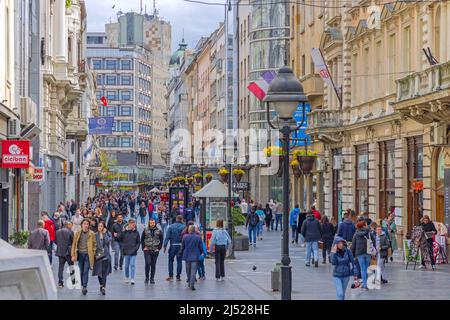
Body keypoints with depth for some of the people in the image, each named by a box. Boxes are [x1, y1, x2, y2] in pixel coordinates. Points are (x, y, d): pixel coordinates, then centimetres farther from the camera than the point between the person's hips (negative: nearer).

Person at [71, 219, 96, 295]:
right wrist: (73, 255, 0)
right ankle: (82, 286, 20)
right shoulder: (77, 233, 3)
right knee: (81, 271, 10)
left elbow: (94, 244, 2)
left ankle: (85, 287, -9)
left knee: (86, 271, -9)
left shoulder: (92, 234, -1)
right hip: (80, 254, 2)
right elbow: (74, 244, 5)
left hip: (88, 255, -2)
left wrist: (93, 254, -6)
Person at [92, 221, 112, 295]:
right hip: (98, 255, 2)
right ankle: (101, 285, 30)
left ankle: (103, 288, -8)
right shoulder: (96, 235, 5)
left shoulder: (108, 234, 1)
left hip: (105, 255, -2)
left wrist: (104, 233, -12)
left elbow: (108, 241, -17)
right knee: (98, 272, 9)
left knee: (104, 272, -8)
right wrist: (94, 254, -3)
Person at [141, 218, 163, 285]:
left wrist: (159, 248, -1)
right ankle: (146, 278, 0)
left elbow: (161, 241, 9)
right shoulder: (145, 231, 2)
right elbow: (142, 240, 7)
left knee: (153, 265, 5)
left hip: (155, 251, 1)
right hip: (147, 250, -1)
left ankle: (152, 278, 14)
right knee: (148, 263, -12)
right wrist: (143, 247, -3)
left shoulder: (159, 231, 4)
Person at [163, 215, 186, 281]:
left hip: (173, 246, 0)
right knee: (179, 261, 6)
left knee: (170, 260, 11)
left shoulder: (171, 227, 0)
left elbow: (167, 237, -5)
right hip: (180, 246, 0)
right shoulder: (183, 227, -3)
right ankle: (178, 276, 6)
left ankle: (171, 275, 6)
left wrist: (165, 246, -5)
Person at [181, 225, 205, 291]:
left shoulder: (185, 237, -5)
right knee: (193, 271, -4)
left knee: (188, 271, 18)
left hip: (187, 256, 2)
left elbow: (182, 247, 2)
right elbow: (201, 247, -1)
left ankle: (189, 283, 30)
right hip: (195, 257, -2)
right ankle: (192, 285, -14)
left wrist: (182, 253, 19)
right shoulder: (198, 237, -7)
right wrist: (200, 253, 18)